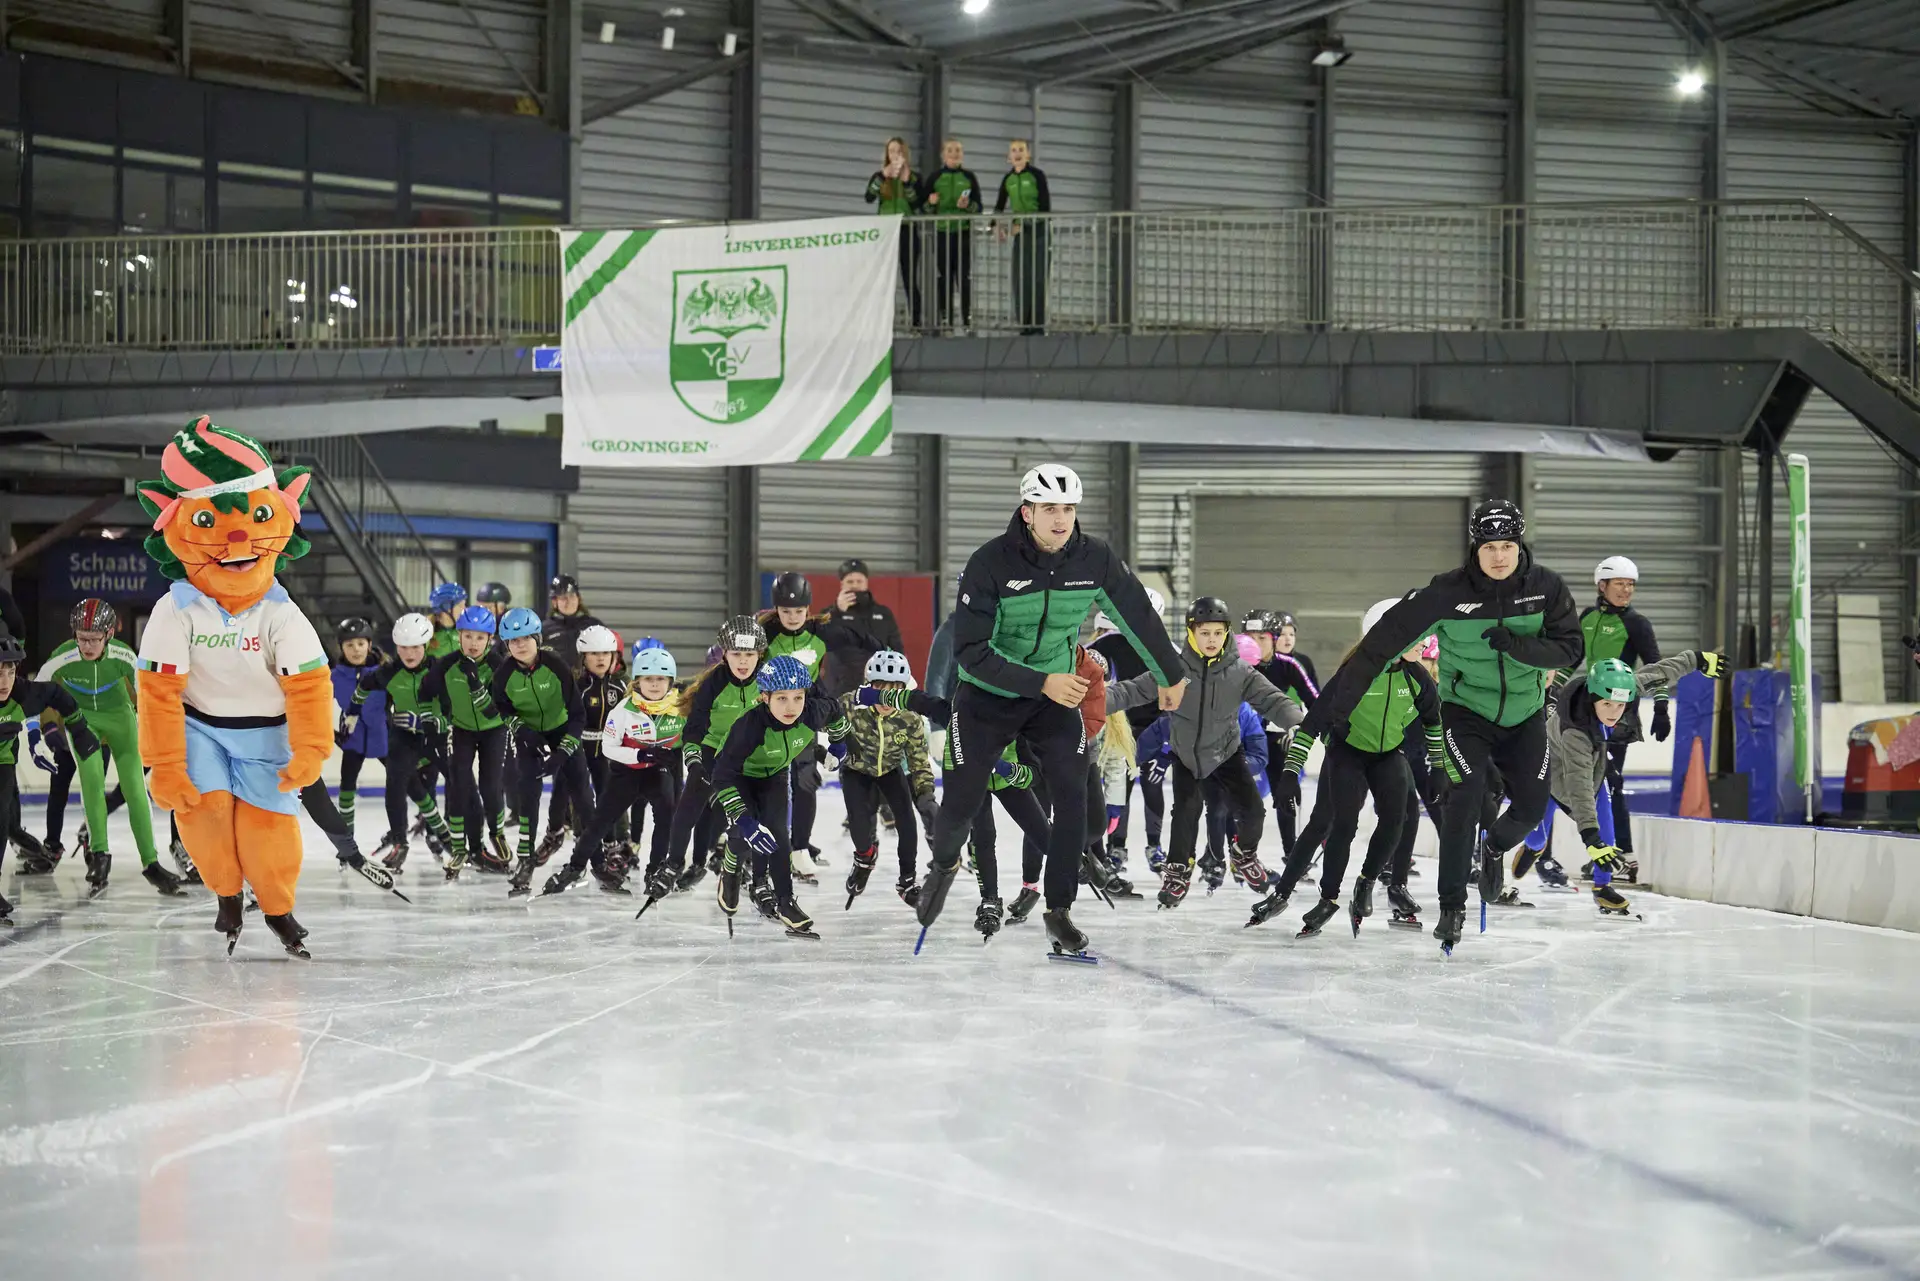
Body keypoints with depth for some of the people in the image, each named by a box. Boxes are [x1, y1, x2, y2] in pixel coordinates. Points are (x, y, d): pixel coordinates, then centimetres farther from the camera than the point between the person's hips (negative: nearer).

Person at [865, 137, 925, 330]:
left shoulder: (914, 177, 6)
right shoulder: (880, 176, 8)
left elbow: (916, 205, -7)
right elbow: (869, 198, -10)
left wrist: (906, 182, -16)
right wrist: (884, 176, -18)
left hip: (907, 230, -1)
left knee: (910, 278, -1)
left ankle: (916, 320, 2)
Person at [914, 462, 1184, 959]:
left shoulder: (1095, 559, -14)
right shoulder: (990, 564, -24)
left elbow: (1138, 614, 3)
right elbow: (971, 652, -25)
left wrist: (1169, 675, 13)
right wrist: (1042, 682, -32)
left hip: (1056, 697, 3)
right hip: (987, 696, -2)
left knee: (1072, 799, -11)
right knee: (960, 805, 2)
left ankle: (1059, 909, 5)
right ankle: (943, 865, 37)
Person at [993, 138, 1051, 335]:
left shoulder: (1036, 175, -7)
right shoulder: (1008, 180, 7)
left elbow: (1045, 208, -10)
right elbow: (999, 207, 12)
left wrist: (1023, 225, -15)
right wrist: (996, 226, -6)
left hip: (1038, 229, -5)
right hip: (1020, 232, 5)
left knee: (1037, 277, -8)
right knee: (1020, 278, -1)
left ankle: (1039, 324, -7)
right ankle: (1025, 324, 3)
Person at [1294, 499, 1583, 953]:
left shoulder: (1546, 586, -14)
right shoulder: (1448, 591, -22)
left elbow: (1569, 649, -14)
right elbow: (1384, 641, -22)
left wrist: (1515, 644, -34)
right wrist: (1335, 703, -26)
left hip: (1524, 713, 3)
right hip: (1465, 709, -3)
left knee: (1531, 806, 4)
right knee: (1465, 798, -18)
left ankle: (1494, 849, 40)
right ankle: (1452, 906, -5)